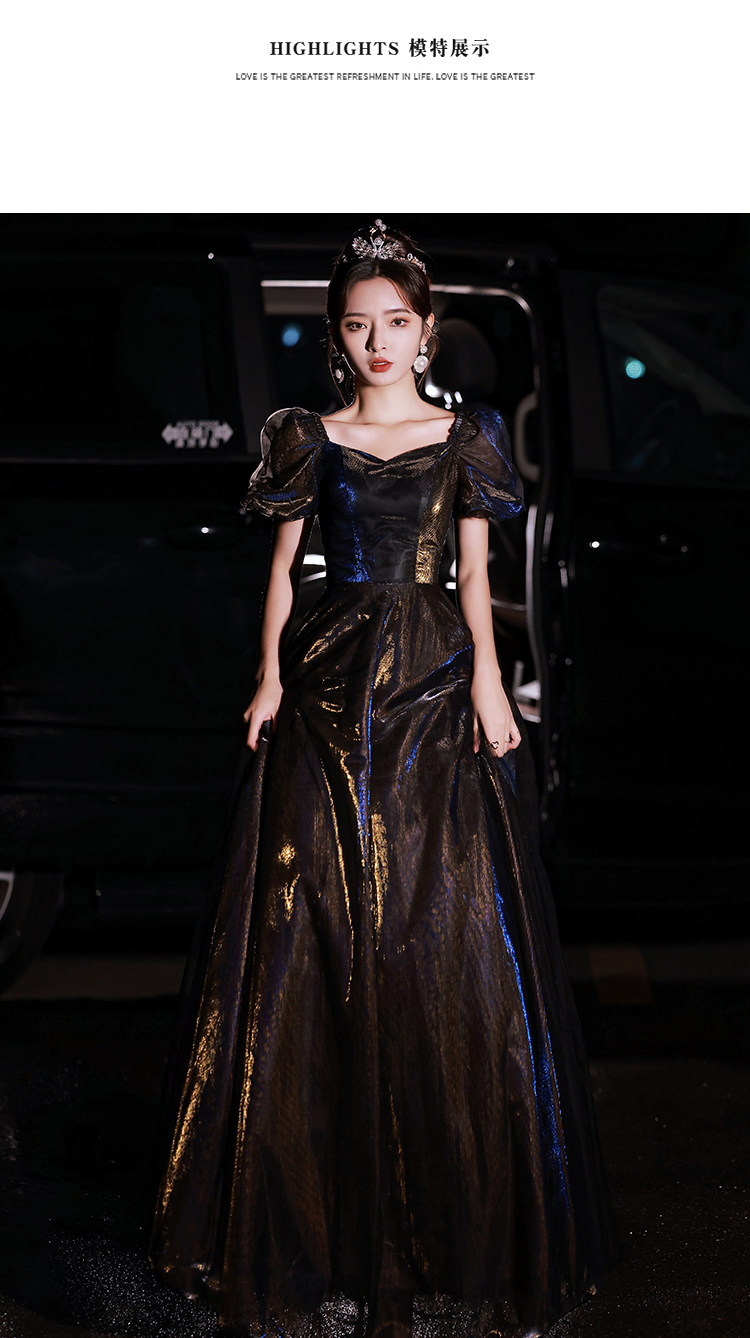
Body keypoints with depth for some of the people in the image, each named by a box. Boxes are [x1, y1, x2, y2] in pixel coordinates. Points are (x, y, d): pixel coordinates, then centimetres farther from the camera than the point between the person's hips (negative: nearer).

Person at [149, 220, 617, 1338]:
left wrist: (486, 674, -7)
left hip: (436, 687, 0)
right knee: (321, 933, -1)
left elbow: (475, 574, 5)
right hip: (331, 688, 0)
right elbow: (283, 566, 9)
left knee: (448, 930, -2)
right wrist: (271, 677, 0)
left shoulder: (463, 439, 6)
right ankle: (321, 1206, 9)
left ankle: (459, 1206, 10)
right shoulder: (310, 440, 7)